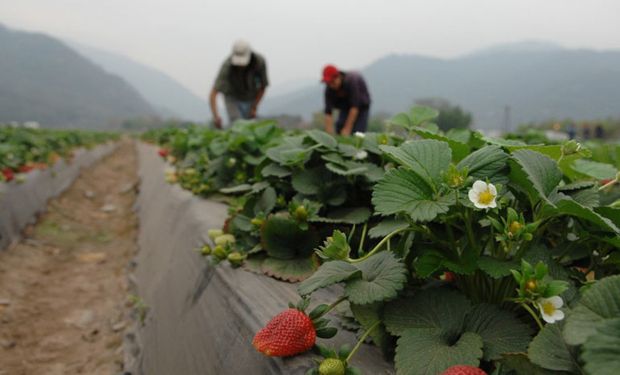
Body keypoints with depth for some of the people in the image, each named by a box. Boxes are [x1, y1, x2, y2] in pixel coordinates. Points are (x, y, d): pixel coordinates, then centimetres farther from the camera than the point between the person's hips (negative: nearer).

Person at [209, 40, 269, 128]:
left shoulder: (259, 61, -29)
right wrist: (215, 116, -50)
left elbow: (263, 86, -12)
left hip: (251, 97, 2)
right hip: (233, 97, -2)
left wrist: (254, 108, -14)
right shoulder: (227, 66, -34)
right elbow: (213, 94, -37)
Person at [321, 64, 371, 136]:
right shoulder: (329, 89, -23)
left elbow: (354, 107, -37)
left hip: (361, 106, -4)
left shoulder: (351, 81, -37)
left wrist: (347, 129, -37)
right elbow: (328, 112, -26)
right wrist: (329, 133, -36)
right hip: (345, 107, 4)